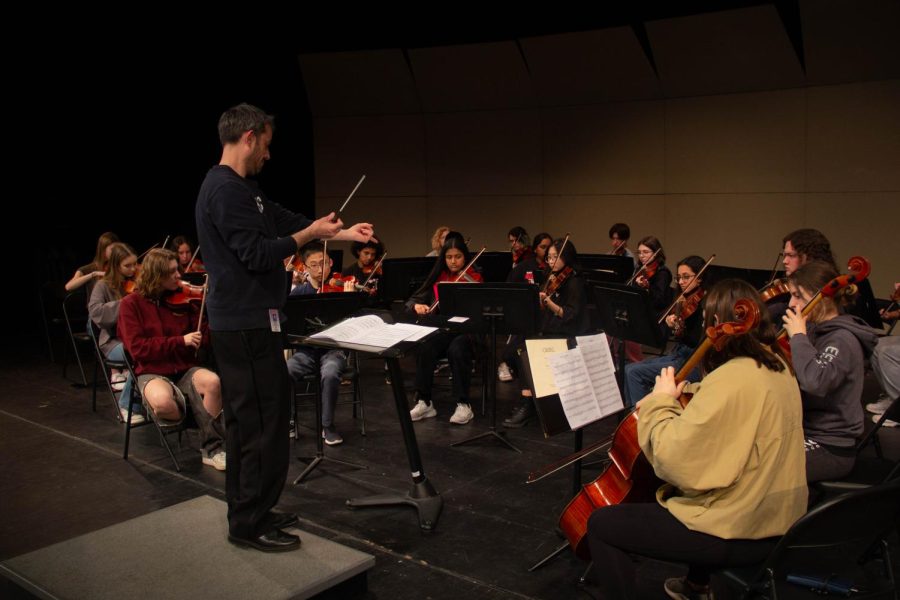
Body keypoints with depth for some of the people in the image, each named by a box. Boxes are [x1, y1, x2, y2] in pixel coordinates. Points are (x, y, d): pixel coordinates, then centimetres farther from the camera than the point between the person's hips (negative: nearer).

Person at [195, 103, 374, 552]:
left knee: (246, 420, 17)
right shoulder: (227, 190, -17)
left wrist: (342, 233, 19)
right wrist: (310, 234, -12)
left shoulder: (236, 188, 15)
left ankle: (246, 512, 28)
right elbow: (257, 253, -23)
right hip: (249, 325, -11)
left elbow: (284, 220, 20)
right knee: (266, 422, -5)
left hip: (237, 324, 11)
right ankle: (250, 524, 5)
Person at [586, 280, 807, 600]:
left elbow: (674, 460, -28)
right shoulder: (775, 366, 5)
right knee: (677, 490, 38)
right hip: (774, 519, 10)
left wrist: (661, 402, -13)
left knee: (602, 524, -4)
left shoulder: (733, 378, -26)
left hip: (738, 530, -10)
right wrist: (676, 400, 9)